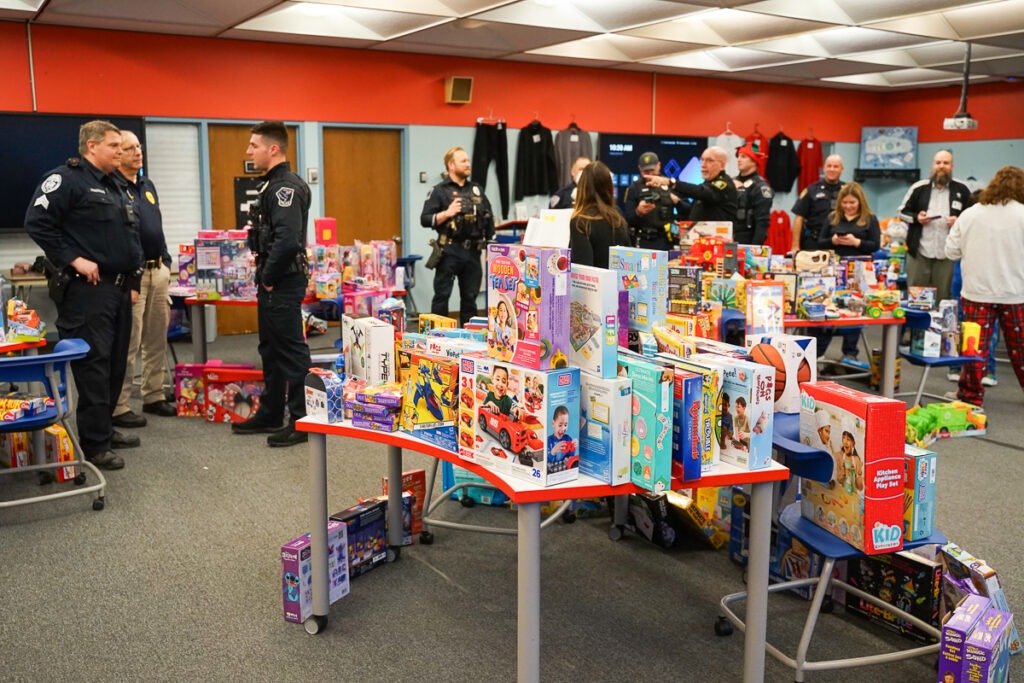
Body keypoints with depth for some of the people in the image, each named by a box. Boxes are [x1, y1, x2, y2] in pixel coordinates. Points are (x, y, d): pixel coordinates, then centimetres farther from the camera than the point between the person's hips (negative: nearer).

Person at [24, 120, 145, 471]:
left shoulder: (115, 187, 20)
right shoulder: (66, 179, -9)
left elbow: (131, 240, 24)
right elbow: (37, 222, -18)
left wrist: (133, 282, 18)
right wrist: (72, 260, -19)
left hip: (118, 289, 9)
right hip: (86, 290, -9)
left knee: (115, 364, 13)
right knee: (92, 366, -8)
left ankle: (104, 428, 25)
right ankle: (95, 445, -3)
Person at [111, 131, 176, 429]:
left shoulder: (147, 185, 17)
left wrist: (166, 261, 17)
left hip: (158, 270, 8)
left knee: (157, 339, 13)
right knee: (128, 343, -6)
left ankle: (154, 396, 23)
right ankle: (118, 407, 0)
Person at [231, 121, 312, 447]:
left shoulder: (286, 187, -17)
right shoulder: (273, 184, 15)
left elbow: (288, 240, -27)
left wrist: (269, 278, -17)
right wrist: (264, 277, 11)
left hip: (284, 283, -11)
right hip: (271, 282, 11)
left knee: (291, 351, -4)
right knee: (271, 349, 17)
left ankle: (302, 421, 4)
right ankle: (270, 414, 29)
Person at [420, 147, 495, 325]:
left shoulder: (477, 190, 15)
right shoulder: (440, 191, -1)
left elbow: (489, 219, 18)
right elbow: (425, 219, -7)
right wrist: (446, 213, -20)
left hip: (473, 251, 5)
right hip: (450, 252, -5)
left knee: (470, 297, 10)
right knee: (442, 295, -1)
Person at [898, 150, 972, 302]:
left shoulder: (962, 190, 5)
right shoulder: (919, 187, 4)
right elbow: (902, 211, 10)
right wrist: (916, 217, -9)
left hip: (946, 254, 0)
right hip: (919, 252, 0)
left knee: (942, 297, 6)